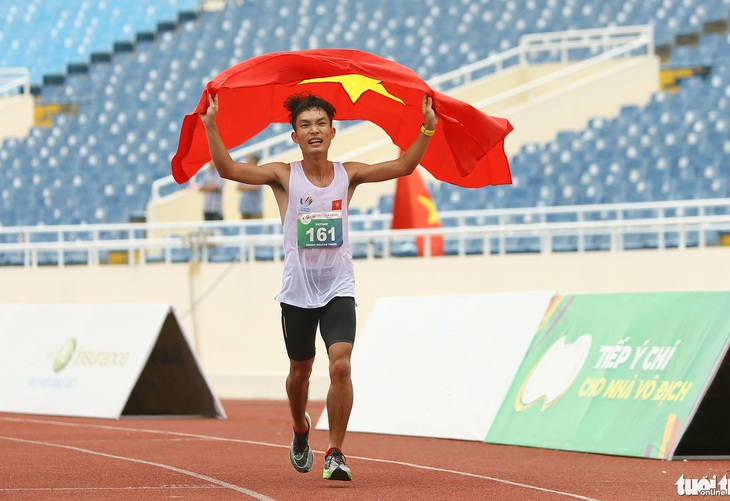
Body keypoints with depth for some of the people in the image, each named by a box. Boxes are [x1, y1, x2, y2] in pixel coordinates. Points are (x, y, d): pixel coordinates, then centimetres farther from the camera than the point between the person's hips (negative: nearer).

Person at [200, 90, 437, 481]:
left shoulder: (348, 174, 1)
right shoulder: (284, 176, -3)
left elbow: (403, 166, -2)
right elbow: (229, 169, -13)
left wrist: (427, 129, -13)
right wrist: (211, 127, -23)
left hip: (338, 290, 0)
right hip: (298, 290, 0)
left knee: (340, 365, -18)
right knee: (300, 371, 15)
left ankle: (335, 452, -9)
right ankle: (300, 431, 45)